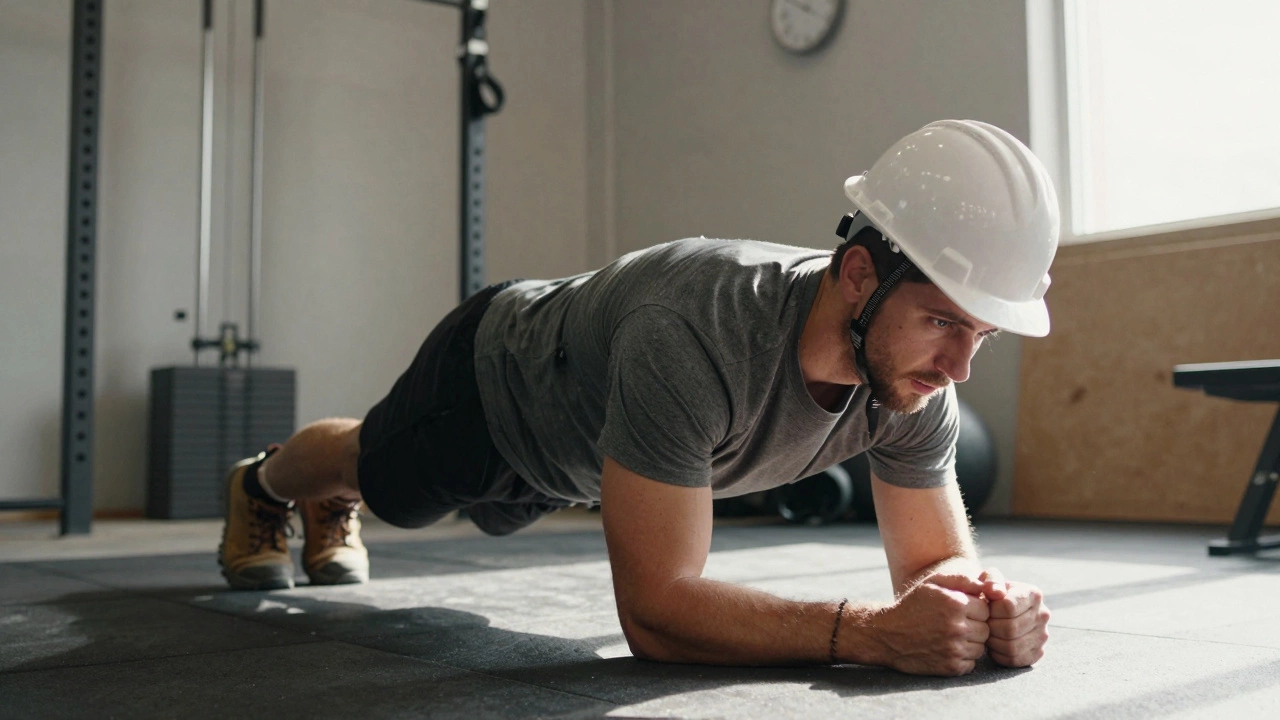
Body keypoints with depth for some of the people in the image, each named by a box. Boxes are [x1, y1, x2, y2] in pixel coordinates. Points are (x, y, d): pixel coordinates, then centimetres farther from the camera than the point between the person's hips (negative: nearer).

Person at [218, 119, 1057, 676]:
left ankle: (332, 512, 71)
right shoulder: (691, 338, -52)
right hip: (491, 375, -5)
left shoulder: (916, 378, -31)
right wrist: (872, 633, -60)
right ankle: (261, 488, 64)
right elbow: (654, 607, -51)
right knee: (374, 472, 28)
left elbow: (935, 560, -22)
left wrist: (988, 600, -45)